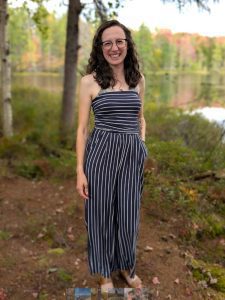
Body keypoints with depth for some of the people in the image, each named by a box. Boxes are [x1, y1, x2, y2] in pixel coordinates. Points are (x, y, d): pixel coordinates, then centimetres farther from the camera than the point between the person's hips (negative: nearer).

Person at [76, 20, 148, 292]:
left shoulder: (138, 79, 8)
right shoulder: (90, 81, -4)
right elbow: (82, 128, -3)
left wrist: (143, 142, 5)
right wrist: (80, 170, -7)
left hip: (133, 155, 3)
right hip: (101, 153, -3)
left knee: (128, 216, 11)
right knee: (100, 214, 9)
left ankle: (127, 266, 40)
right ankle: (104, 272, 34)